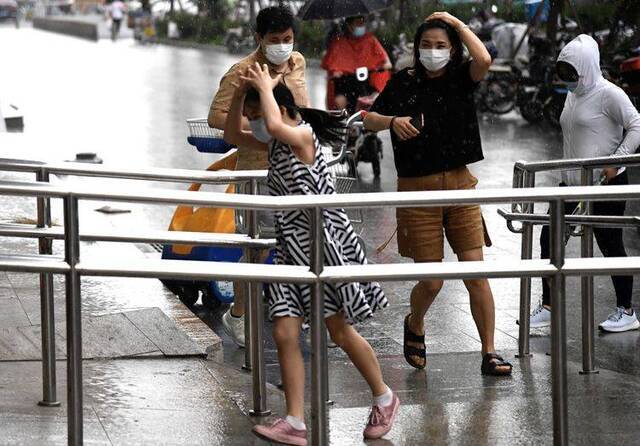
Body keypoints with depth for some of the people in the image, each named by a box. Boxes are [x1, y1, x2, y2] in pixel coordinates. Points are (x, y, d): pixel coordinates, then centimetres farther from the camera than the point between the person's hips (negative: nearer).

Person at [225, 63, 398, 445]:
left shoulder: (303, 136, -15)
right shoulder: (277, 145, 11)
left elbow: (275, 126, -37)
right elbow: (233, 136, 20)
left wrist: (264, 87, -20)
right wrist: (240, 95, 4)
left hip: (323, 242, -8)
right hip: (292, 246, 8)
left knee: (341, 332, 2)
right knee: (285, 334, -3)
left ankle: (384, 399, 22)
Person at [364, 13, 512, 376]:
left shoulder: (460, 79, 2)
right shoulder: (404, 83, 1)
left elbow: (484, 61, -20)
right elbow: (369, 119, 9)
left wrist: (458, 24, -8)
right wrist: (392, 121, -13)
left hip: (460, 185, 1)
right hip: (418, 190, -1)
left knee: (476, 273, -3)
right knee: (431, 281, 2)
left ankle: (490, 353, 5)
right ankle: (414, 326, 34)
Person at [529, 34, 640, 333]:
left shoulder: (608, 94, -11)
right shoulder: (573, 95, 15)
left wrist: (615, 161, -18)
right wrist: (568, 172, 18)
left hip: (605, 183, -9)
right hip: (573, 183, 9)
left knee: (610, 244, -2)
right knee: (550, 237, 4)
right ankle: (547, 308, 11)